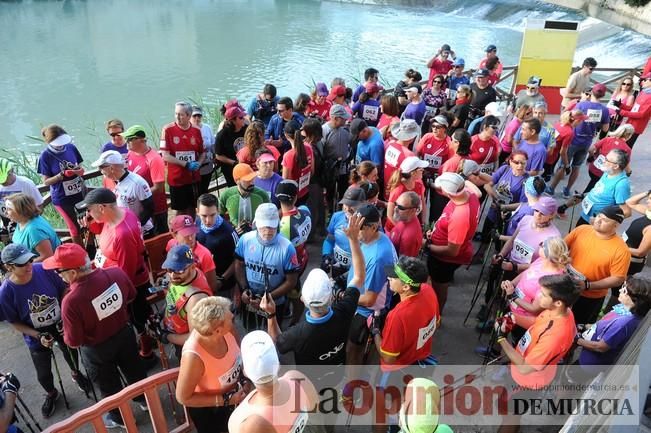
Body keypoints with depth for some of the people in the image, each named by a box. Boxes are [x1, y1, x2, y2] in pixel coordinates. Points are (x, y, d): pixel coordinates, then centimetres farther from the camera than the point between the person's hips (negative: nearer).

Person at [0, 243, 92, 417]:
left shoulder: (43, 270, -28)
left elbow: (63, 291, -10)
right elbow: (14, 322, -13)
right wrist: (38, 336, -21)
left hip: (61, 326, 1)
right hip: (37, 338, -1)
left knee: (71, 354, 27)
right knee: (43, 374, 18)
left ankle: (76, 374, 63)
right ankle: (51, 394, 53)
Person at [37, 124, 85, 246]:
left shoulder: (71, 147, -7)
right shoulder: (45, 156, -15)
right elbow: (46, 181, -10)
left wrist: (80, 171, -17)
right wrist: (62, 175, -26)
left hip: (80, 193, 3)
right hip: (62, 198, -3)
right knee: (75, 228, 12)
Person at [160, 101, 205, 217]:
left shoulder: (196, 130, 0)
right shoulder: (168, 129, -10)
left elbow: (202, 152, 11)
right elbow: (165, 156, -12)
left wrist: (198, 163, -11)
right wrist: (186, 164, -19)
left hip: (194, 177, 3)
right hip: (177, 178, -3)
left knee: (191, 208, 14)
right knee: (181, 209, 8)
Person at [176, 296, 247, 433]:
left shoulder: (227, 329, -26)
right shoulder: (194, 356, -40)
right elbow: (183, 397, -25)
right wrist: (227, 400, -25)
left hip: (235, 393, 5)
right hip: (208, 409, -5)